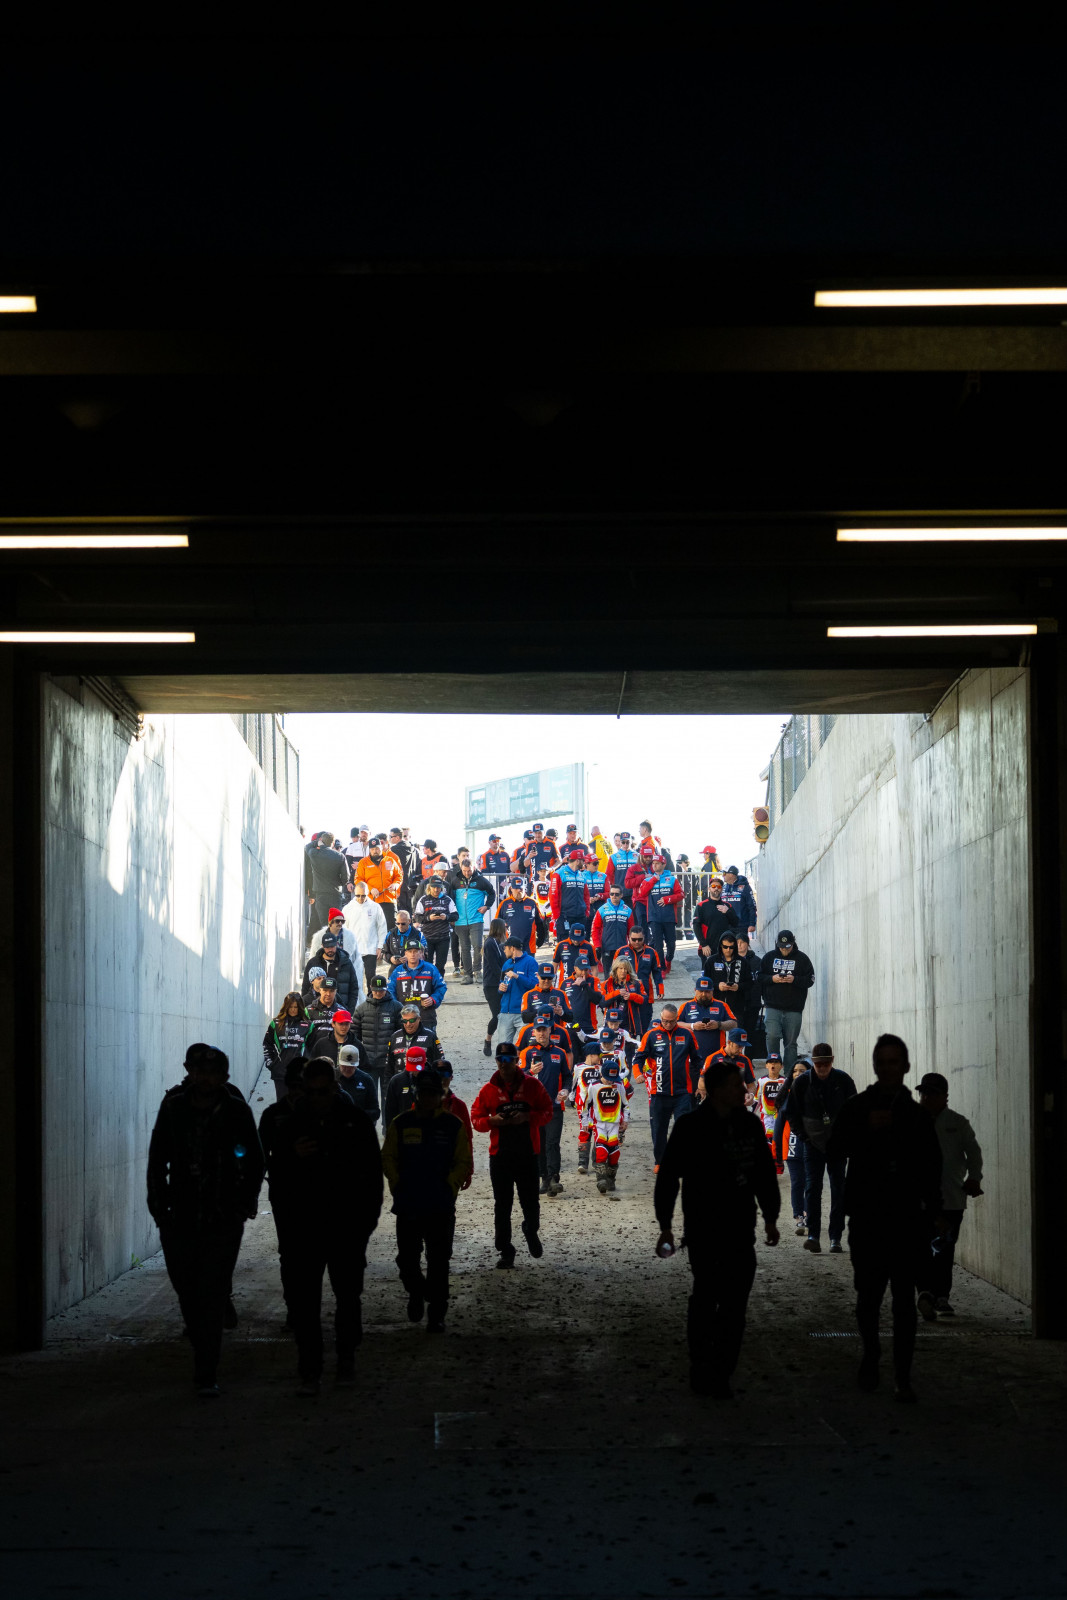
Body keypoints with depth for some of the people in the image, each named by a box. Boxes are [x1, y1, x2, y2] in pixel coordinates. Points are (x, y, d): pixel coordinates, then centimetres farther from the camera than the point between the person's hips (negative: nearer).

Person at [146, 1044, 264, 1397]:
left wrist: (244, 1204, 1)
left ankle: (207, 1374, -7)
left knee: (211, 1297, -8)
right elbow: (157, 1161, 10)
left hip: (222, 1220, -3)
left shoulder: (236, 1112, -2)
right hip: (180, 1218, 3)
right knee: (188, 1294, 9)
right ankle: (205, 1362, 28)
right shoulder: (173, 1108, 3)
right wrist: (159, 1205, 4)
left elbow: (254, 1161, 7)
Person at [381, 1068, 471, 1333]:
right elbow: (387, 1158, 9)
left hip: (441, 1208, -1)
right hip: (407, 1206, 1)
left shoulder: (453, 1125, 2)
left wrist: (449, 1185, -9)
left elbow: (464, 1163, 4)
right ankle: (416, 1294, 31)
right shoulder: (401, 1124, 5)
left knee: (438, 1263, 1)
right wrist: (396, 1184, -3)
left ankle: (436, 1315, 9)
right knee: (407, 1259, 2)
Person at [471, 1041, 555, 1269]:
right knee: (502, 1205, 2)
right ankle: (505, 1250, 10)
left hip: (527, 1154, 0)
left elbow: (547, 1113, 4)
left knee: (530, 1201, 4)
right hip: (500, 1155, 1)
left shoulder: (531, 1085, 2)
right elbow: (476, 1119, 6)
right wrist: (493, 1120, -15)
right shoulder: (489, 1089, 3)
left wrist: (528, 1117, -14)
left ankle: (531, 1231, 36)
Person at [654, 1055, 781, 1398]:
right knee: (705, 1299, -2)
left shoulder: (749, 1125, 8)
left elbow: (765, 1174, 18)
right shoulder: (691, 1128, -7)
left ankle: (719, 1376, 11)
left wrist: (770, 1217, 18)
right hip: (703, 1231, -5)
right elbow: (668, 1177, -3)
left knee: (735, 1305, 3)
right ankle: (702, 1374, 7)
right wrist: (666, 1225, -5)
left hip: (741, 1232, 5)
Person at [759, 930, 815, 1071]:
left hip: (794, 1009, 0)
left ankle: (790, 1074, 9)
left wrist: (794, 980, -15)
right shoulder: (770, 957, 9)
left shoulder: (801, 958, 5)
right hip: (772, 1006, 0)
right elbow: (759, 977, 10)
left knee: (791, 1042, 3)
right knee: (772, 1036, -15)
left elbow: (810, 979, 2)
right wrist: (772, 979, -10)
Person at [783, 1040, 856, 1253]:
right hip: (813, 1143, 0)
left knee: (838, 1189, 1)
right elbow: (791, 1113, 7)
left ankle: (836, 1237, 6)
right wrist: (803, 1136, 0)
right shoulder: (801, 1082, -4)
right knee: (812, 1187, -9)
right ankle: (813, 1235, -12)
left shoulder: (843, 1080, -4)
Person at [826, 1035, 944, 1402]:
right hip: (866, 1218, 0)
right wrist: (867, 1128, -16)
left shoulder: (917, 1116, 9)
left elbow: (931, 1169, 13)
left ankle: (903, 1377, -2)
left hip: (906, 1220, 1)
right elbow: (833, 1151, -4)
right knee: (868, 1296, 4)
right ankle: (870, 1358, 28)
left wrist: (934, 1212, 2)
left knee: (904, 1300, -3)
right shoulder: (856, 1108, 5)